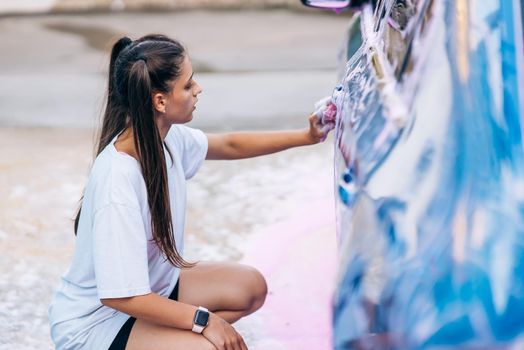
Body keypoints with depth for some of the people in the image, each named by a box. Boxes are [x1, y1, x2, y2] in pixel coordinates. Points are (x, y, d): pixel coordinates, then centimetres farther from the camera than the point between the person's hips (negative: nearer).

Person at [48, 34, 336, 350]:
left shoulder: (166, 137, -8)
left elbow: (229, 145, 15)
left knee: (250, 287, 6)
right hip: (93, 322, -9)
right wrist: (203, 320, -23)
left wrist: (306, 137, 9)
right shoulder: (117, 179, -32)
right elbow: (119, 296, -30)